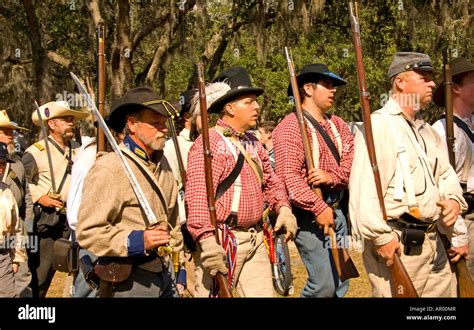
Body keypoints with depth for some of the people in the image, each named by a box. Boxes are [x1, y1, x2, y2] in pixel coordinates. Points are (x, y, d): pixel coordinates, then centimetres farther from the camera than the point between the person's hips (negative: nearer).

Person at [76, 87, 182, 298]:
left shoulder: (162, 164, 12)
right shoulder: (108, 168, -15)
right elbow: (87, 232, -20)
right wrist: (135, 241, -28)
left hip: (163, 278, 7)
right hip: (128, 282, -7)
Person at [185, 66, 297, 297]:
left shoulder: (253, 143, 16)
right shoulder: (209, 144, -14)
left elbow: (271, 181, 25)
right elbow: (197, 196, -25)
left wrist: (283, 208, 6)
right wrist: (207, 240, -34)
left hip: (255, 240, 8)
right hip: (221, 242, -8)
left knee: (263, 292, 9)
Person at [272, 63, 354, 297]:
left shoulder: (337, 124, 13)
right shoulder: (290, 127, -12)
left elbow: (352, 161, 3)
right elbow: (288, 176, -21)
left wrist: (331, 176, -17)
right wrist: (318, 207, -23)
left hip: (336, 211, 8)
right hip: (310, 216, -8)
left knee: (341, 280, 13)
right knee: (324, 283, -11)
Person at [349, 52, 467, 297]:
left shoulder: (427, 130, 18)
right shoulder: (379, 126, -13)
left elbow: (445, 172, 22)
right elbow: (364, 189, -21)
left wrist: (453, 199, 0)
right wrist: (380, 237, -23)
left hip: (432, 240, 9)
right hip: (396, 243, -9)